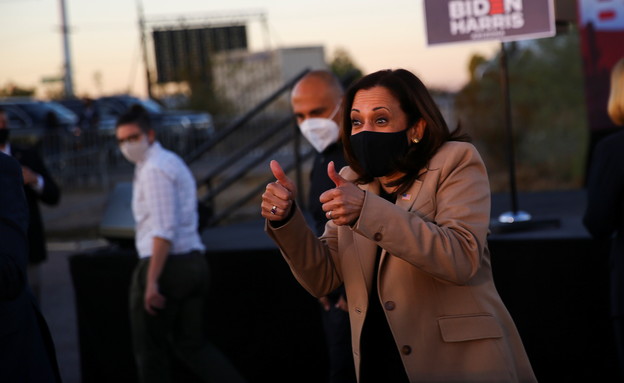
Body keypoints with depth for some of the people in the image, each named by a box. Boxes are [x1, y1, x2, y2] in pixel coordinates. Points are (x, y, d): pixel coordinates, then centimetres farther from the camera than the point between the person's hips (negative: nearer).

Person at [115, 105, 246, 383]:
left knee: (150, 349, 5)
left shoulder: (153, 169, -13)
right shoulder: (171, 162, 18)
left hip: (167, 265, -9)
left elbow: (164, 231, -22)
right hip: (193, 262, 10)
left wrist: (152, 281, -24)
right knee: (192, 344, 14)